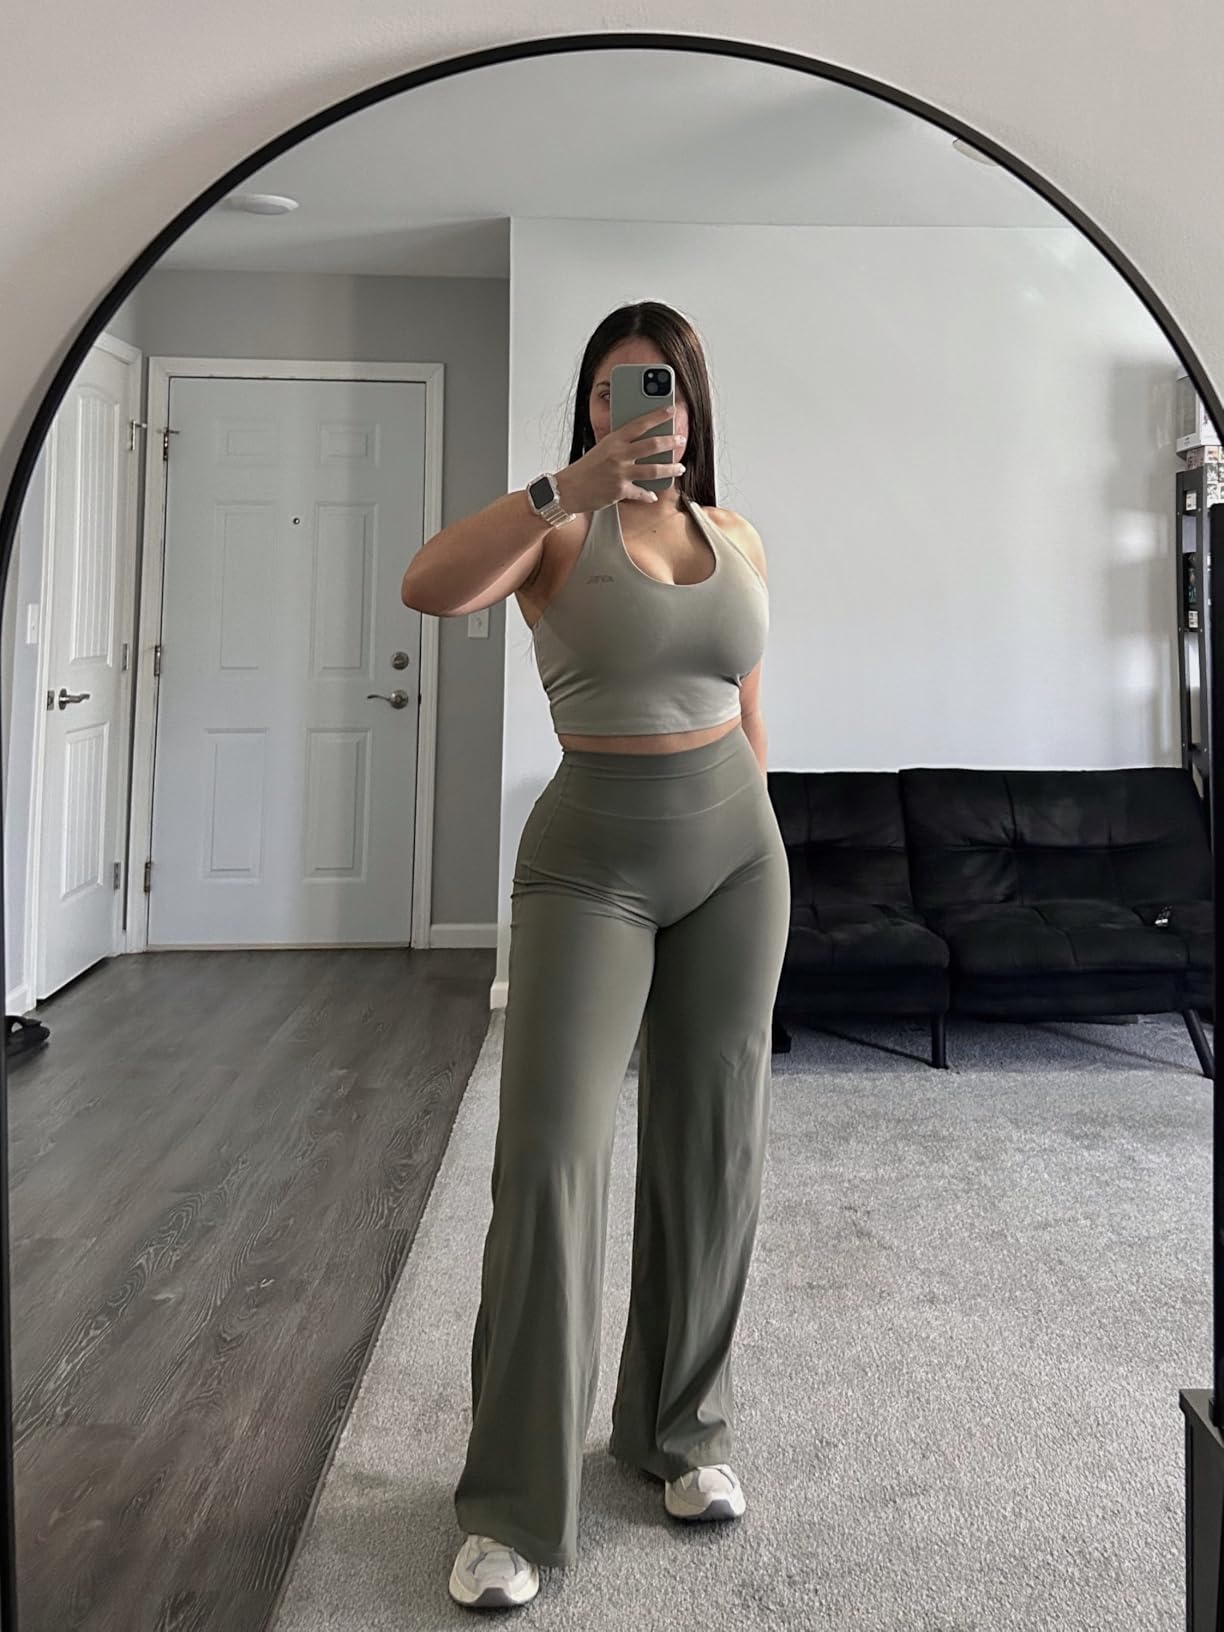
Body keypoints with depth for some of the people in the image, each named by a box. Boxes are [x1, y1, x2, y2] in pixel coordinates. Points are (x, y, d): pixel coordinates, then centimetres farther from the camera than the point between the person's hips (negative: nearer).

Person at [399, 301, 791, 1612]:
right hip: (591, 857, -4)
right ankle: (514, 1503, 7)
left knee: (711, 1149, 9)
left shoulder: (738, 540, 10)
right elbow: (428, 587, -25)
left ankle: (680, 1428, 30)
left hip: (736, 847, 5)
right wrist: (572, 485, -33)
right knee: (550, 1159, -9)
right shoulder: (555, 529, -4)